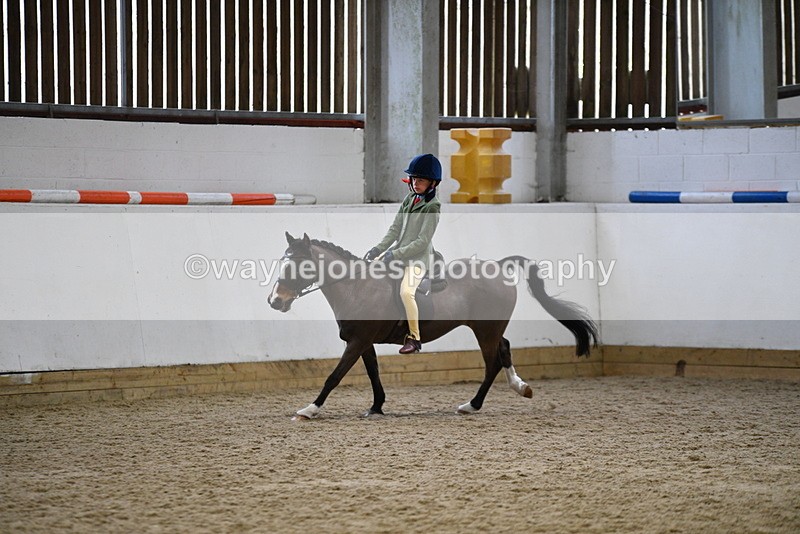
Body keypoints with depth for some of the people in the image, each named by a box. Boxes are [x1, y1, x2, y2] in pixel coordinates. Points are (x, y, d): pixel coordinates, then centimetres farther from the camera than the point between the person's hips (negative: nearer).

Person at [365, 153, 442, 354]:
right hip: (398, 251, 8)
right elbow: (395, 229, 9)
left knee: (406, 291, -29)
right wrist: (379, 248, -6)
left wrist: (395, 255, -22)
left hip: (419, 257, -8)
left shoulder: (432, 207, -15)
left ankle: (414, 338, -17)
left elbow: (422, 242, -19)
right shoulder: (409, 200, 7)